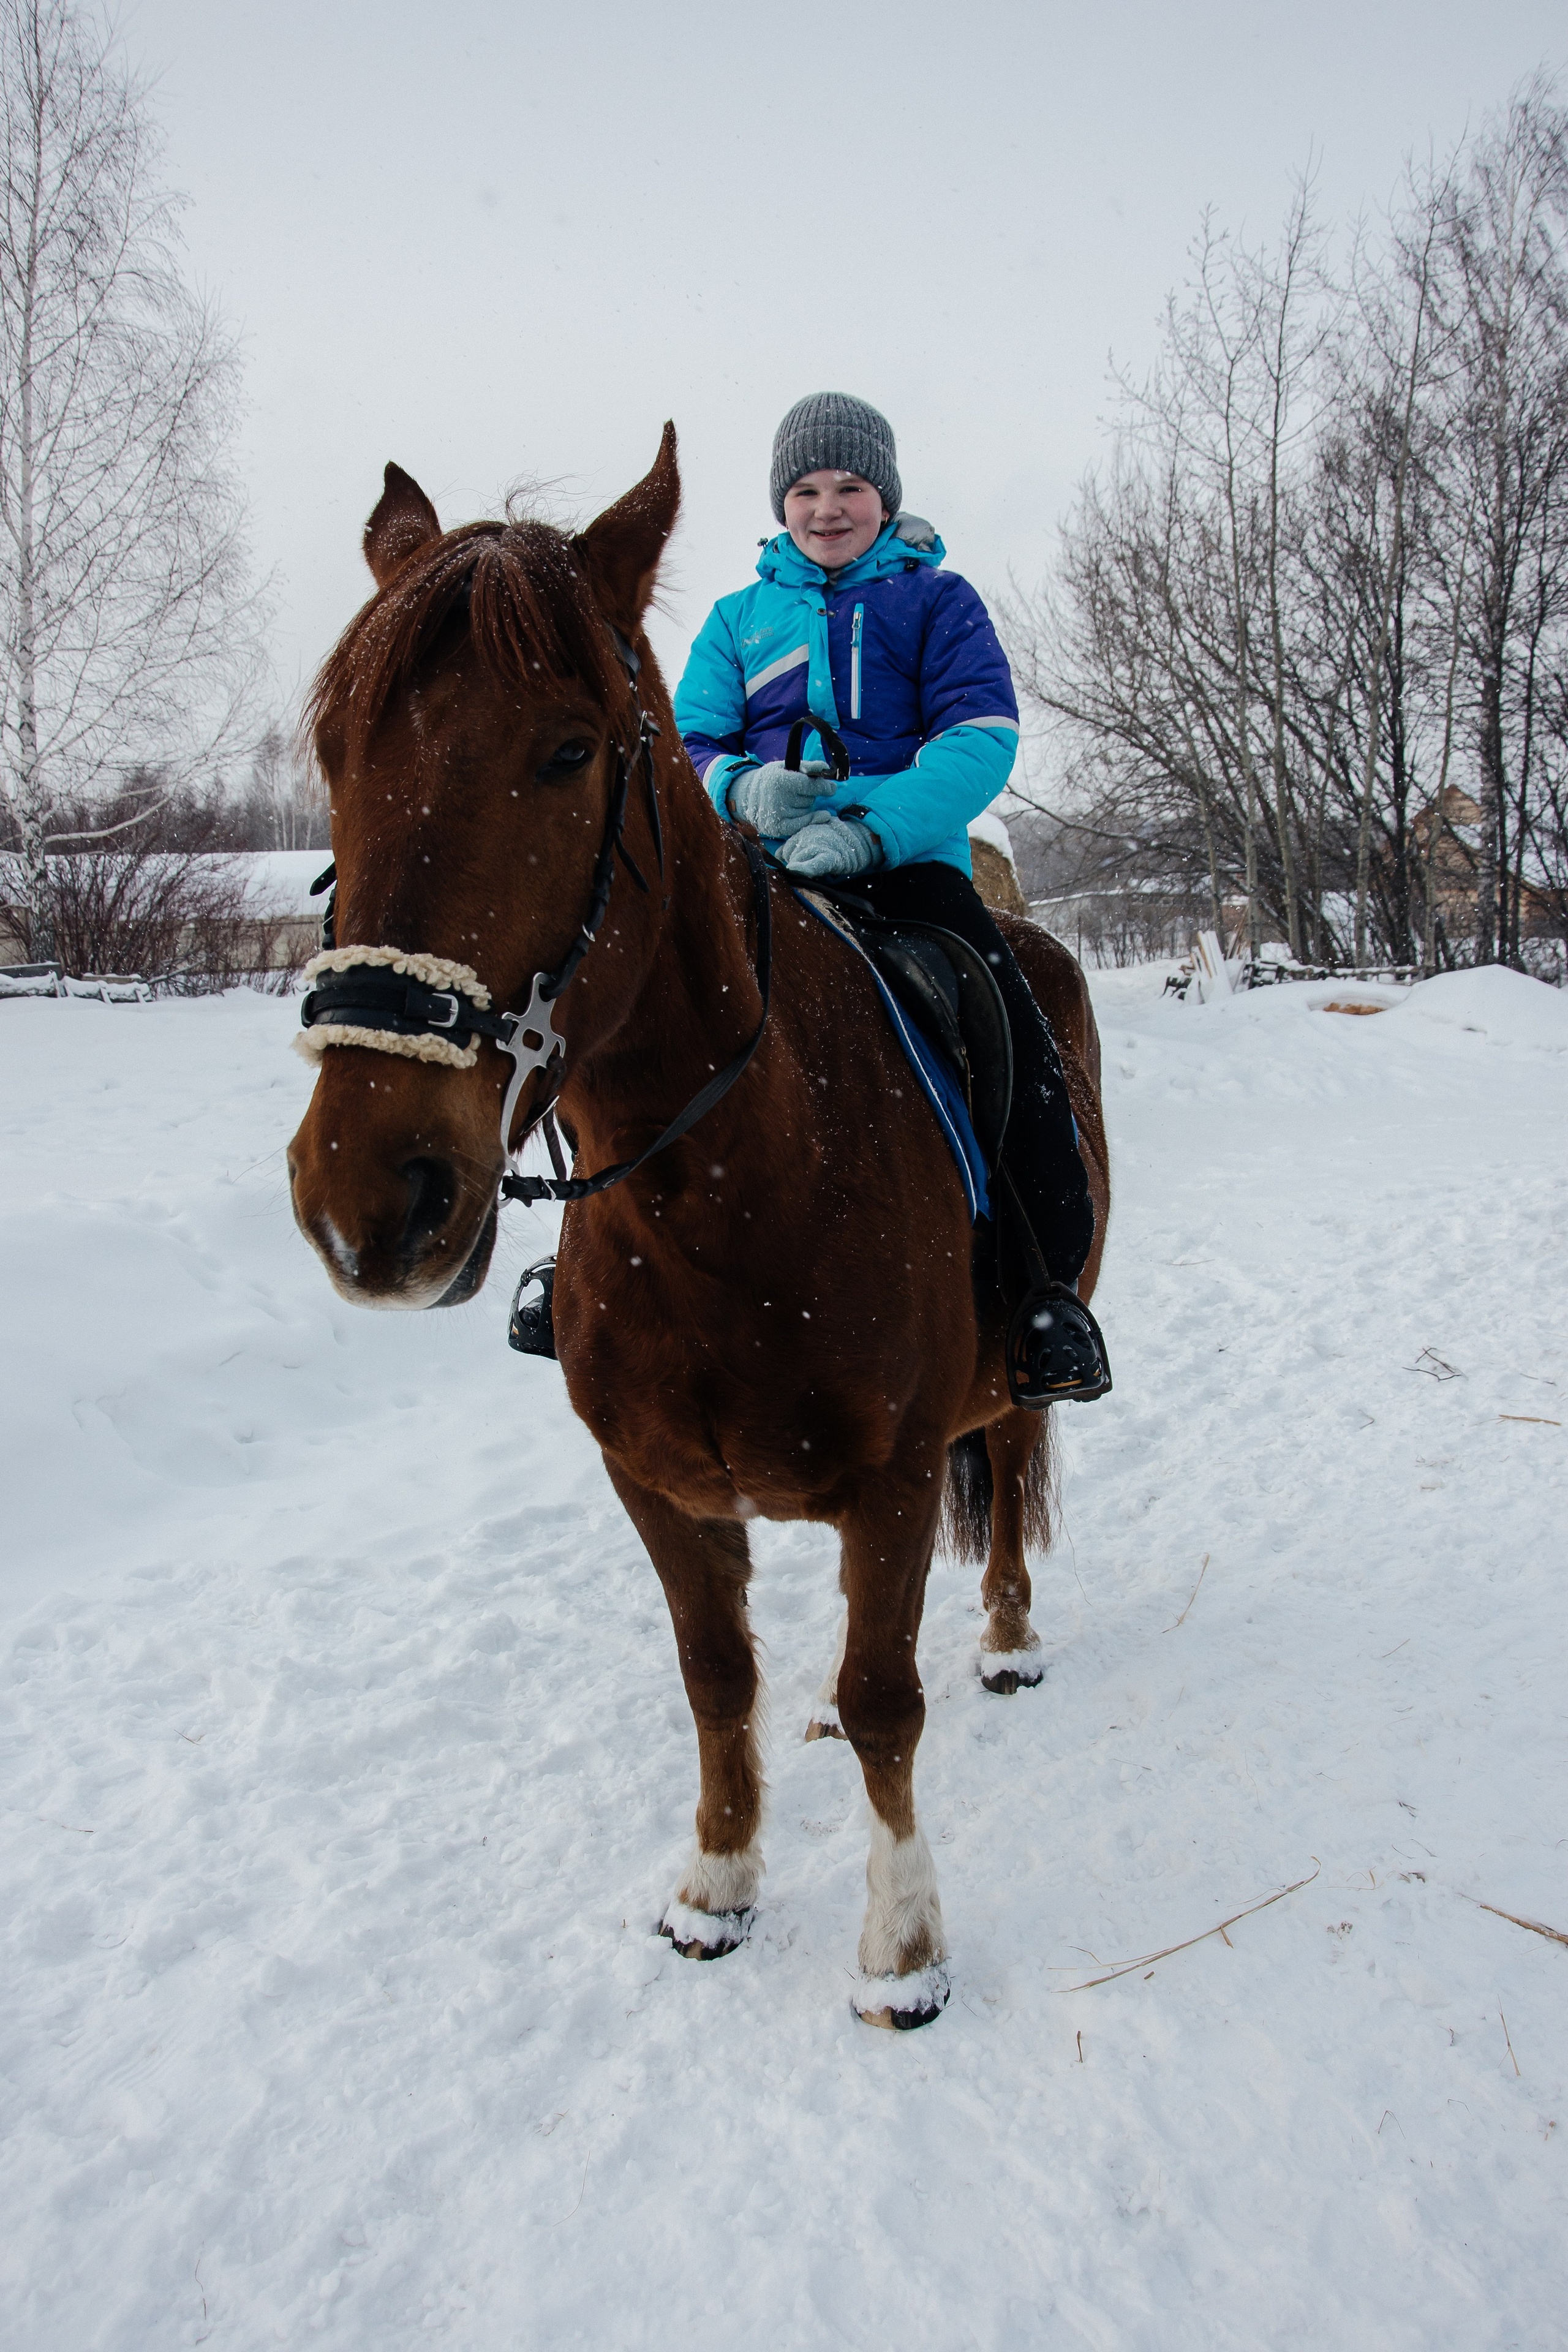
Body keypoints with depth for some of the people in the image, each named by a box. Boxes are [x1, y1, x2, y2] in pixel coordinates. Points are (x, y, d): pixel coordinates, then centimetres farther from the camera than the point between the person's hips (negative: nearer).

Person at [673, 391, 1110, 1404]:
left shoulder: (935, 598, 11)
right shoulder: (739, 618, 19)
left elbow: (982, 737, -3)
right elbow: (690, 745, 13)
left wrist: (872, 826, -22)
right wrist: (740, 788, -14)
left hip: (912, 858, -2)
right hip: (763, 868, 2)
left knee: (1012, 1028, -25)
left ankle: (1050, 1283, -15)